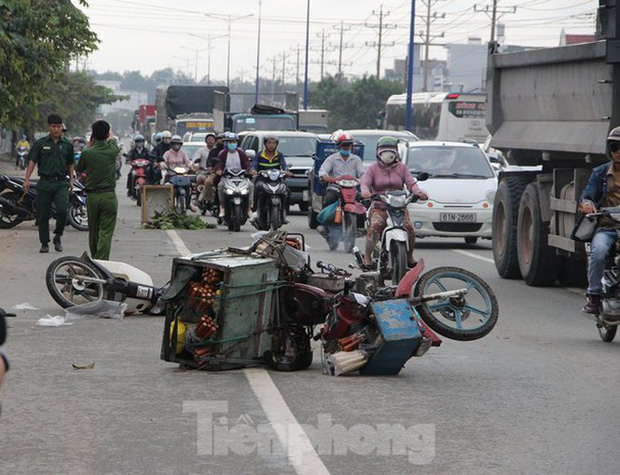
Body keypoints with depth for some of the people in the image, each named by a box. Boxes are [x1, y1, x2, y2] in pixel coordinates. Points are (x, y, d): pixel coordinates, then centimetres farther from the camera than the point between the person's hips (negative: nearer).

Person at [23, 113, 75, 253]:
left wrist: (71, 180, 10)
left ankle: (57, 236, 4)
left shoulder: (67, 144, 9)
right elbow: (32, 161, 0)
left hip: (61, 183, 0)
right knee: (43, 215, 2)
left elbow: (70, 163, 18)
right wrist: (27, 179, -9)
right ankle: (44, 243, 13)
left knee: (63, 210, -17)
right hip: (45, 182, 0)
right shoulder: (41, 143, 4)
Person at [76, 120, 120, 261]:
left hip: (92, 197, 2)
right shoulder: (112, 150, -6)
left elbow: (79, 169, 13)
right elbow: (112, 140, 19)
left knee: (93, 232, 16)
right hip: (109, 196, -2)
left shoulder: (87, 153, -7)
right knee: (106, 233, -4)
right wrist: (111, 137, 39)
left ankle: (94, 261, 29)